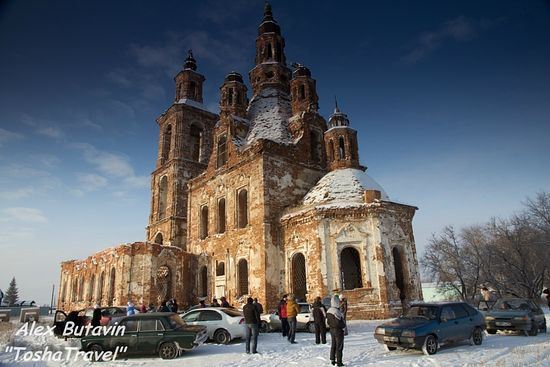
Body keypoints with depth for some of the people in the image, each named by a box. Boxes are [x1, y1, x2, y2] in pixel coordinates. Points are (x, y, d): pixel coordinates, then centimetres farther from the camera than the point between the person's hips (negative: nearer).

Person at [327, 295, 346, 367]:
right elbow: (339, 323, -23)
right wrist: (344, 325, -5)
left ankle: (332, 360, 26)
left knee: (333, 345, 18)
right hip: (338, 331, -8)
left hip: (332, 330, 8)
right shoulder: (337, 312, -26)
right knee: (339, 347, 3)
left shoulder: (328, 311, 2)